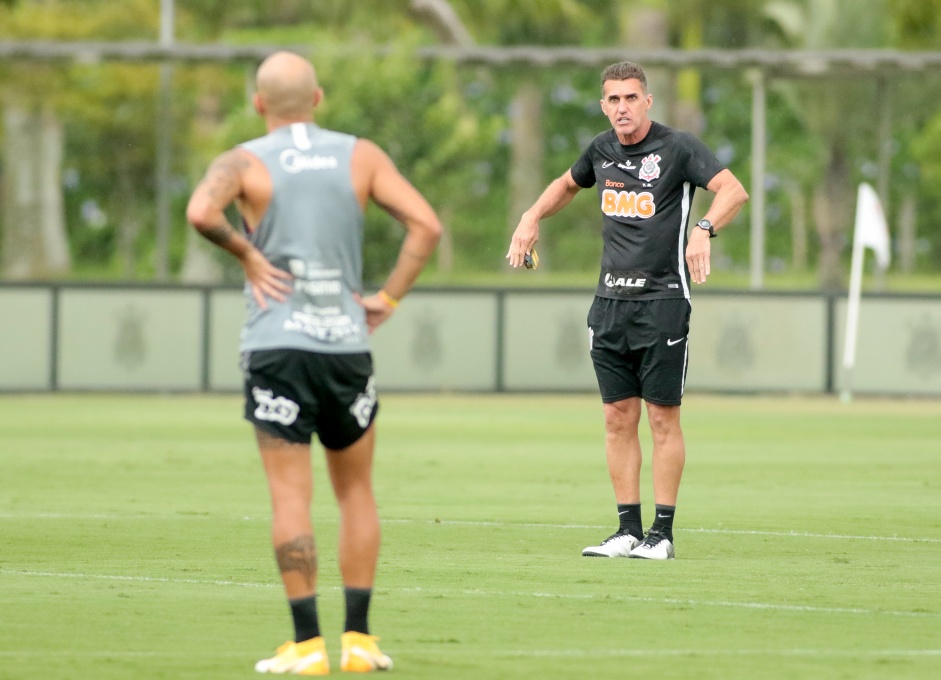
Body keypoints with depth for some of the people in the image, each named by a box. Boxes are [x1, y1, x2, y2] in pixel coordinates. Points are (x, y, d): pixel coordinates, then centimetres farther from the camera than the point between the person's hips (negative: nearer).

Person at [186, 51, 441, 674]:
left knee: (291, 496, -2)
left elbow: (201, 211, -22)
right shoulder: (361, 156, 7)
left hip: (277, 344, -2)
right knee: (357, 493, 14)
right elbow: (426, 225, -2)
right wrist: (388, 299, 1)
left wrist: (246, 253, -7)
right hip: (347, 343, 2)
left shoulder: (245, 163, 0)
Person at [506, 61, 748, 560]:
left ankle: (662, 533, 0)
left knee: (663, 417, -4)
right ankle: (628, 530, 10)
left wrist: (704, 229, -35)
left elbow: (734, 190, -19)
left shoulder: (677, 148, -7)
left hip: (662, 299, -5)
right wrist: (533, 217, 18)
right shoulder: (602, 149, 10)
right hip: (610, 300, 5)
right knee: (618, 417, 5)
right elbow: (569, 183, 32)